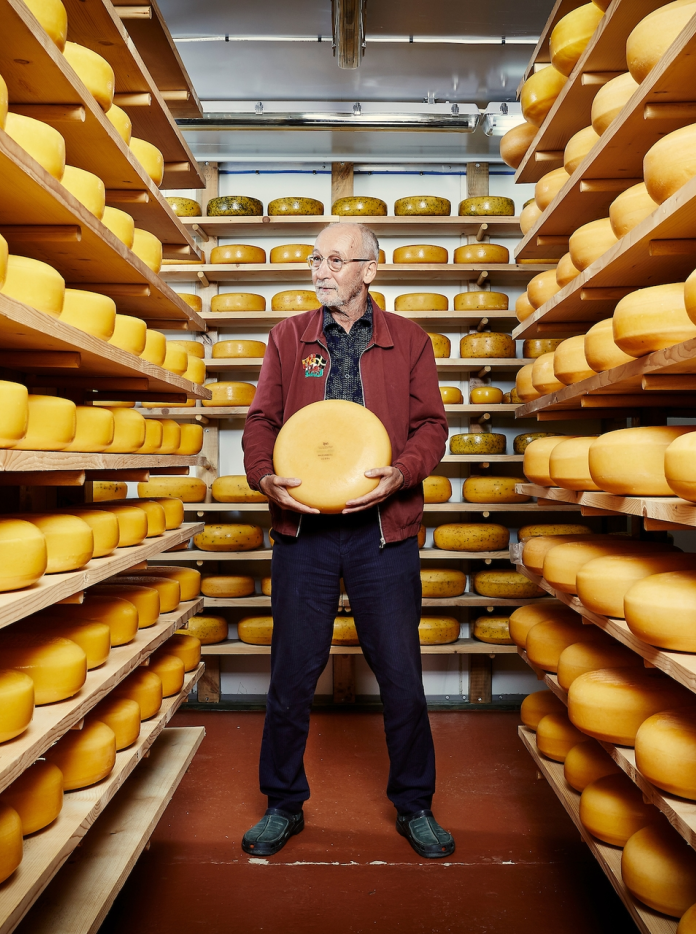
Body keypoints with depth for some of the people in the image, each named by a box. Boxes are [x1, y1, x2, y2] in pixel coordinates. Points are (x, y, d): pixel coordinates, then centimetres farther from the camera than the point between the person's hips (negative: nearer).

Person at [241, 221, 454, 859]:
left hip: (383, 528, 0)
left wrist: (402, 473, -16)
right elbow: (262, 419, 7)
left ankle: (414, 806, 30)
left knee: (402, 677, 8)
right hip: (302, 527, 1)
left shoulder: (409, 340, 7)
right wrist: (264, 475, -12)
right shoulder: (288, 338, 10)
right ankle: (284, 805, 31)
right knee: (292, 676, 9)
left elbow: (430, 423, 3)